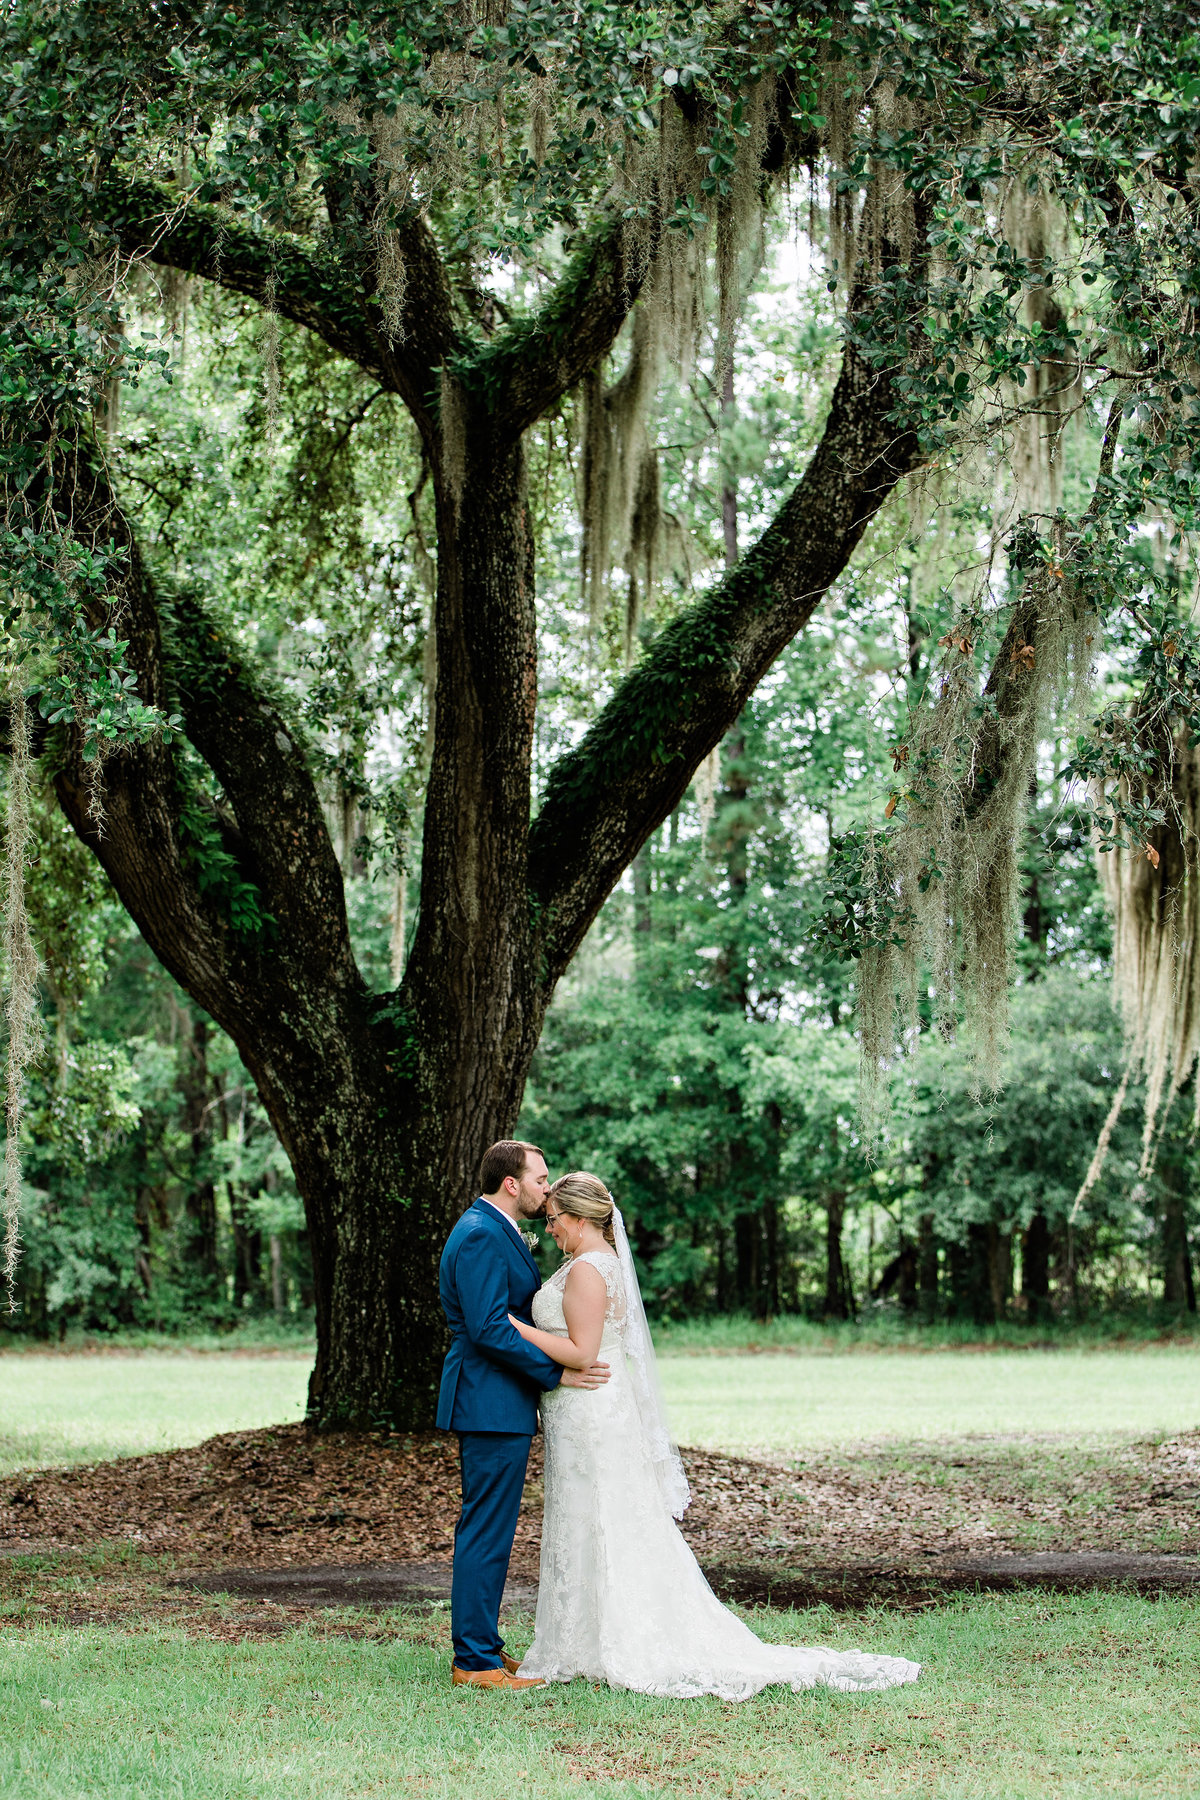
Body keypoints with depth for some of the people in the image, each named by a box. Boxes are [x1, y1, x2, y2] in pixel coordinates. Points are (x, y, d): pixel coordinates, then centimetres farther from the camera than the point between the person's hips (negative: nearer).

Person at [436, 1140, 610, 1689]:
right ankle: (476, 1661, -4)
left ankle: (480, 1644, 21)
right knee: (487, 1531, -7)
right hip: (493, 1403, -11)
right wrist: (557, 1372, -19)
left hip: (494, 1403, 11)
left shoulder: (494, 1231, 17)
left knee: (486, 1530, 14)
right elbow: (489, 1328, -23)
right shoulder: (481, 1236, -17)